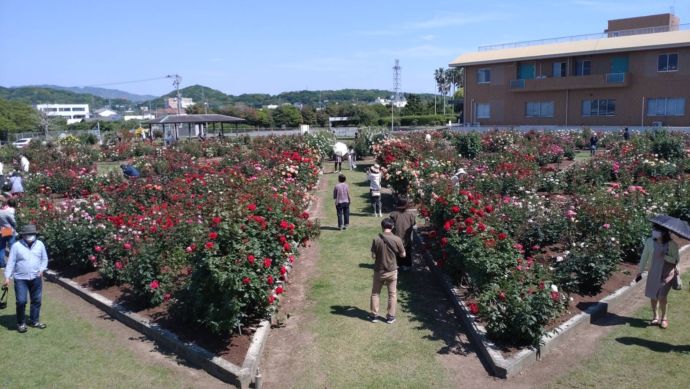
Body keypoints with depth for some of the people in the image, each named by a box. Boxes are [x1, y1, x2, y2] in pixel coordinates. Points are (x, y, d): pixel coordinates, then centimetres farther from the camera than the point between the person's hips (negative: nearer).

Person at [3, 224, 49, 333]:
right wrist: (7, 277, -10)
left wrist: (42, 269, -5)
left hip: (36, 278, 3)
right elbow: (11, 262, -6)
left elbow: (44, 259, 10)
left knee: (36, 300, 11)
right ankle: (21, 323, 12)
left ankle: (34, 321, 26)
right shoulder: (16, 246, -7)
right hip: (21, 279, -3)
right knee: (21, 301, -5)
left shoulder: (40, 244, 1)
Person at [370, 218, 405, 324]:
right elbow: (403, 255, -3)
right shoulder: (397, 240, -13)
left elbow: (373, 256, -9)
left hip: (379, 271, 0)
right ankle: (390, 316, 19)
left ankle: (374, 315, 22)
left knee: (375, 293, 17)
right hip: (392, 271, 0)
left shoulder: (376, 239, -14)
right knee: (392, 294, 14)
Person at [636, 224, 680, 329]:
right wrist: (640, 271, 5)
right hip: (653, 273, 3)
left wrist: (665, 256, -27)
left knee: (661, 296, -8)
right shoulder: (650, 241, -7)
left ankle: (663, 317, 15)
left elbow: (676, 259, -9)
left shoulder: (672, 244, -13)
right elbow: (644, 257, 1)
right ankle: (655, 316, 30)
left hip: (667, 274, -3)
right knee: (653, 296, 9)